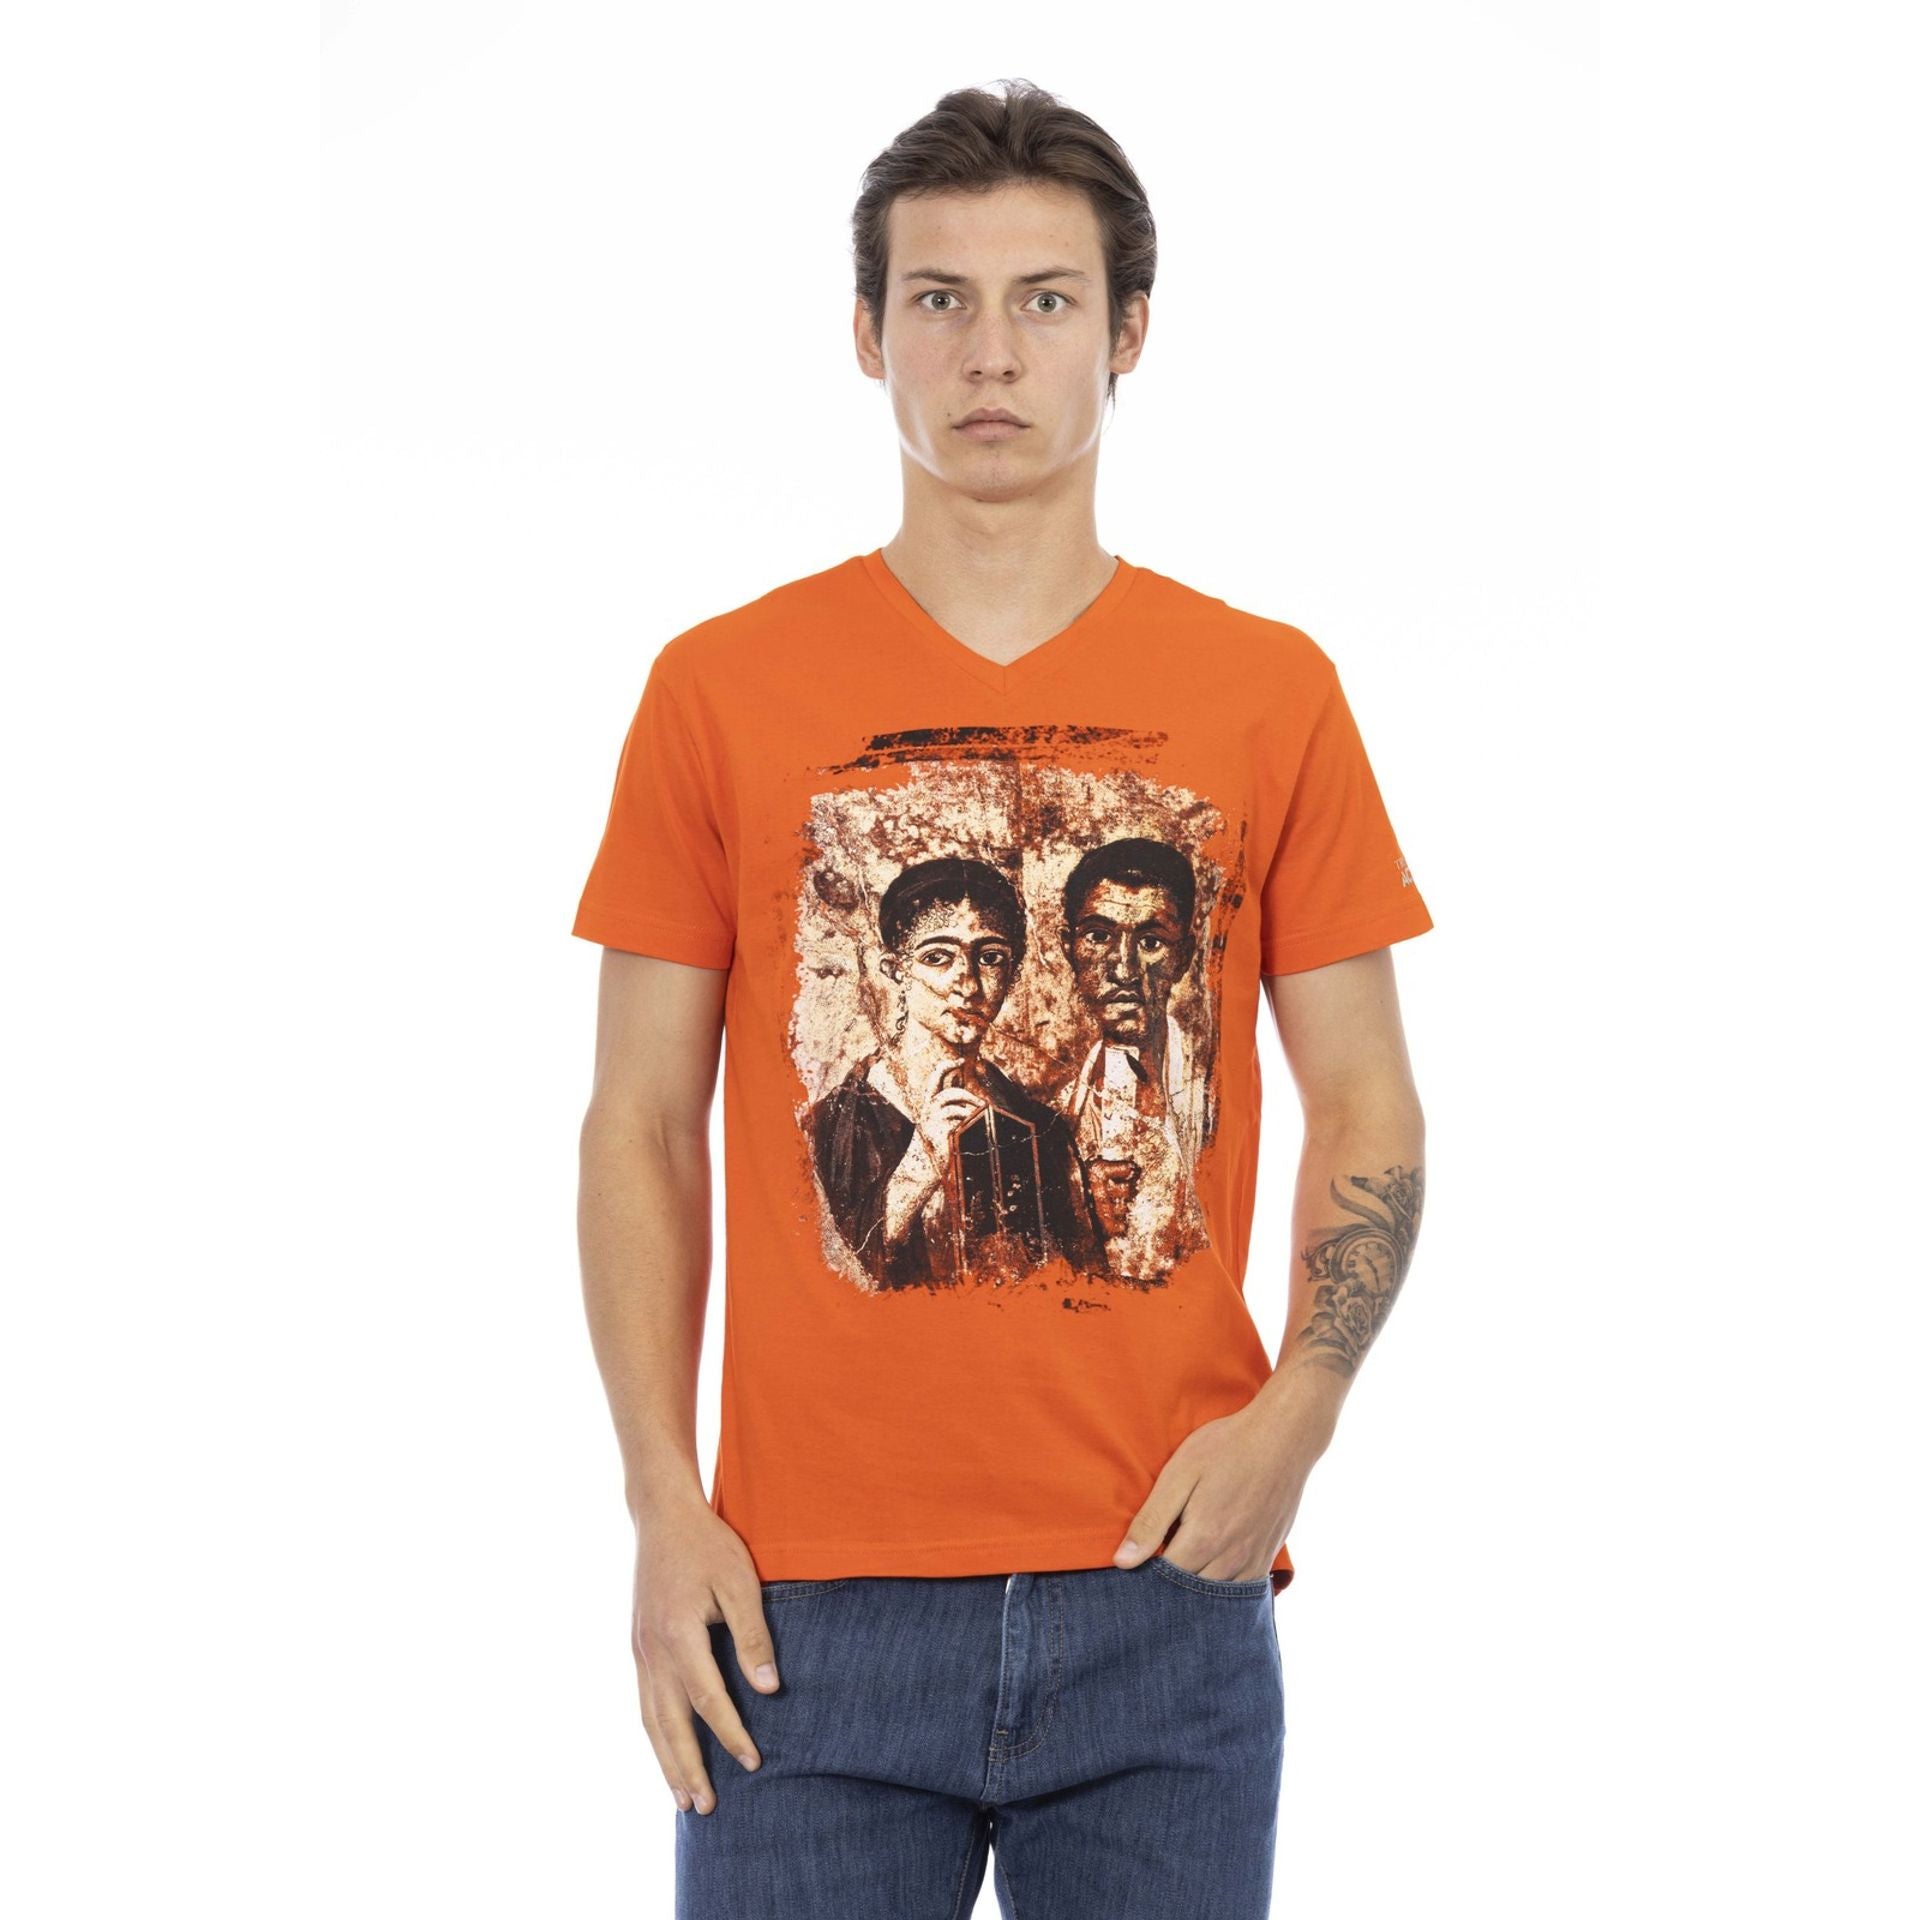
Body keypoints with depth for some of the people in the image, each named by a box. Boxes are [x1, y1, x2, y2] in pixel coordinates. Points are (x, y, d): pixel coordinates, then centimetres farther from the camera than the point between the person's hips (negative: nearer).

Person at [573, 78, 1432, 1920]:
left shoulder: (1271, 693, 5)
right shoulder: (720, 692, 3)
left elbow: (1371, 1112, 7)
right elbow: (637, 1128, 5)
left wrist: (1297, 1410, -9)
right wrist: (662, 1501, -4)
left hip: (1166, 1588, 1)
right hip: (807, 1603, 0)